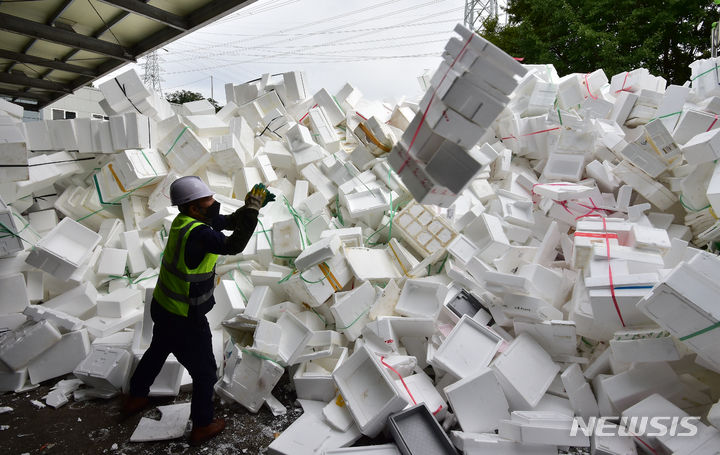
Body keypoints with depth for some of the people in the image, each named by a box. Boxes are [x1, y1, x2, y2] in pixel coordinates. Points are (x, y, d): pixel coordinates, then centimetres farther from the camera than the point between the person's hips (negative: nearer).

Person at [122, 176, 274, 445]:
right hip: (184, 321, -9)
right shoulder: (197, 233, -32)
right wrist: (253, 208, -39)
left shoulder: (186, 220, -3)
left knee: (157, 351, 34)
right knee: (205, 373, 12)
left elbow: (230, 222, 5)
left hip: (162, 307, 9)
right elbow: (233, 246, -45)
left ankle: (135, 399, 57)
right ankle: (201, 426, 31)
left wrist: (253, 205, -9)